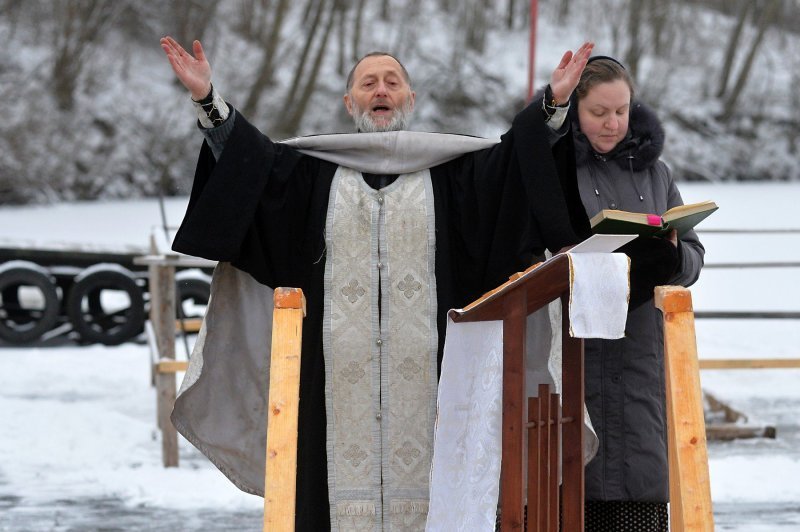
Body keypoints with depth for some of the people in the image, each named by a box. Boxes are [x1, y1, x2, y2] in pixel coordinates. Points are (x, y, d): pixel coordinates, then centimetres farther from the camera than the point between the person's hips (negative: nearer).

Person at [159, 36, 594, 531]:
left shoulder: (453, 168, 12)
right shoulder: (314, 170, 13)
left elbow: (515, 159, 1)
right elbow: (249, 158, 2)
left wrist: (551, 108, -13)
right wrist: (210, 101, -11)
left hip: (423, 364, 0)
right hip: (340, 366, 1)